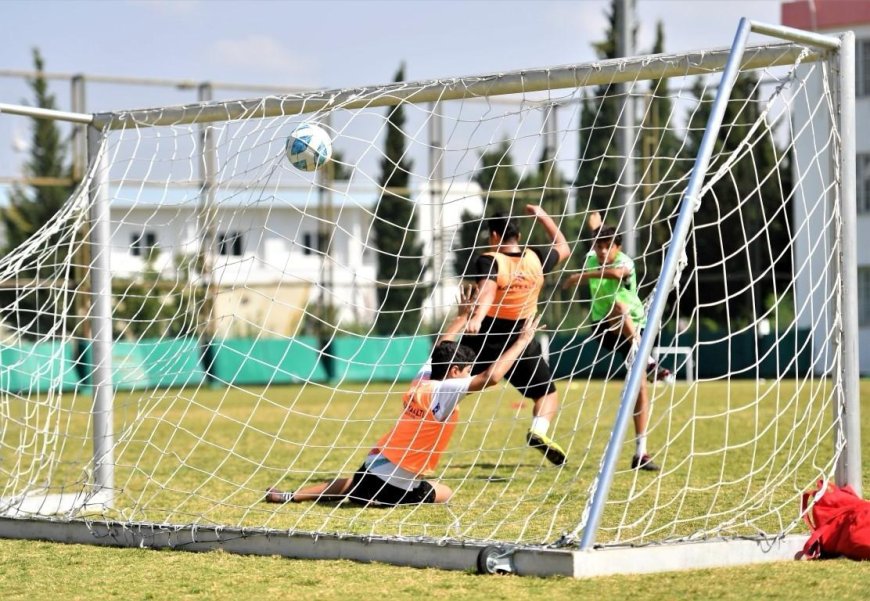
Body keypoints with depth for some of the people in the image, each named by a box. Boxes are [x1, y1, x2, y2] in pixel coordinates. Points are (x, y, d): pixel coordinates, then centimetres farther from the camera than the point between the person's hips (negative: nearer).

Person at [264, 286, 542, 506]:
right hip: (397, 485, -8)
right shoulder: (446, 391, -15)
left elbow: (438, 350, 27)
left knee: (350, 485, 34)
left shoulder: (422, 380, 6)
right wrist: (522, 341, -16)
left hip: (374, 463, 8)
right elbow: (491, 376, -25)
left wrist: (461, 317, 34)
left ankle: (289, 496, 23)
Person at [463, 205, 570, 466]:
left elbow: (487, 290, -28)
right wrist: (543, 216, 34)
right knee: (547, 393, 13)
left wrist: (476, 317, -45)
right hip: (521, 342, 2)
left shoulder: (489, 261, -7)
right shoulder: (535, 258, 4)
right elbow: (563, 248, 25)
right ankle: (539, 431, -14)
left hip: (484, 338, -2)